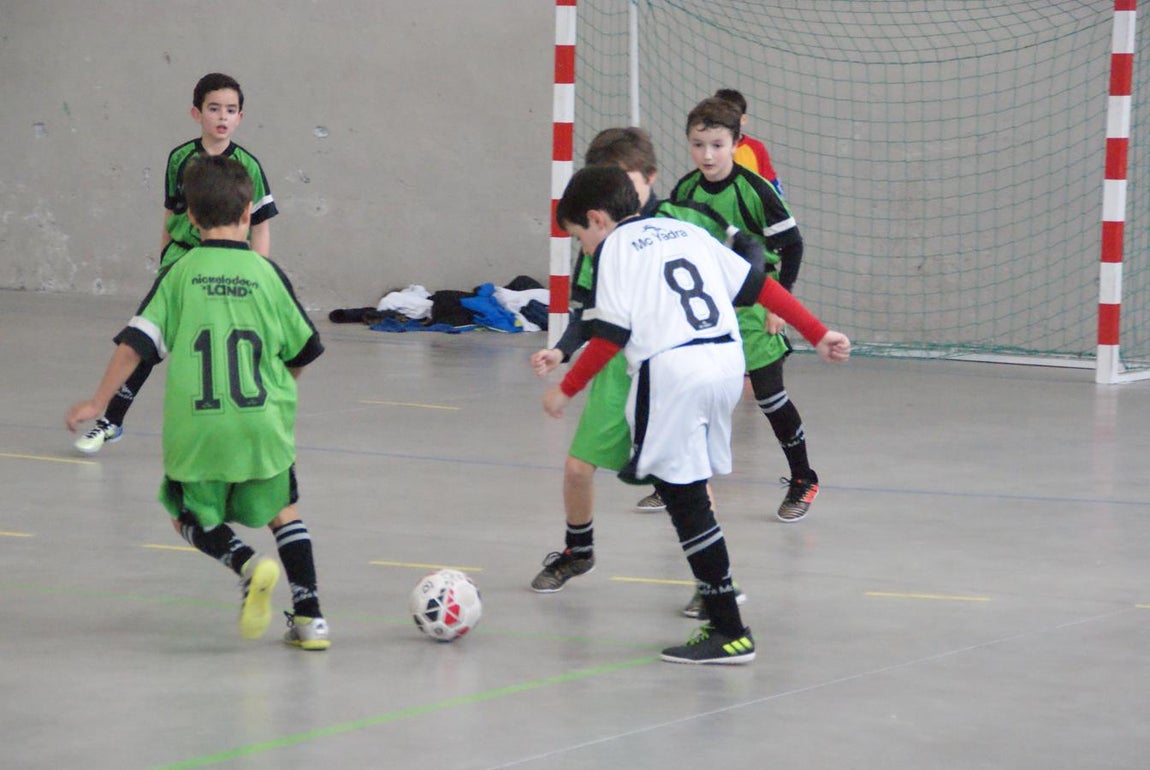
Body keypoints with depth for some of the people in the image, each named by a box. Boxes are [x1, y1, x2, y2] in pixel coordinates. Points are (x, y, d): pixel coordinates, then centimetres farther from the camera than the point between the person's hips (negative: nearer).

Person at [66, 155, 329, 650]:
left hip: (197, 429, -1)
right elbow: (303, 352, 11)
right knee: (283, 511, 22)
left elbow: (135, 342, -5)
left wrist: (98, 403, 3)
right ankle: (308, 616, 13)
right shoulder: (267, 274, 2)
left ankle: (248, 564, -9)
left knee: (193, 517, 19)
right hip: (264, 424, 1)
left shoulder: (180, 274, 0)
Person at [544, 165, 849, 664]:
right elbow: (759, 285, 20)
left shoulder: (614, 248, 4)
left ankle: (729, 632, -9)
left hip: (670, 370, -7)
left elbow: (610, 335, -5)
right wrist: (818, 334, 25)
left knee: (685, 499, -5)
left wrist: (566, 390, 5)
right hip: (728, 360, 7)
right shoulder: (688, 232, 23)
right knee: (689, 494, 13)